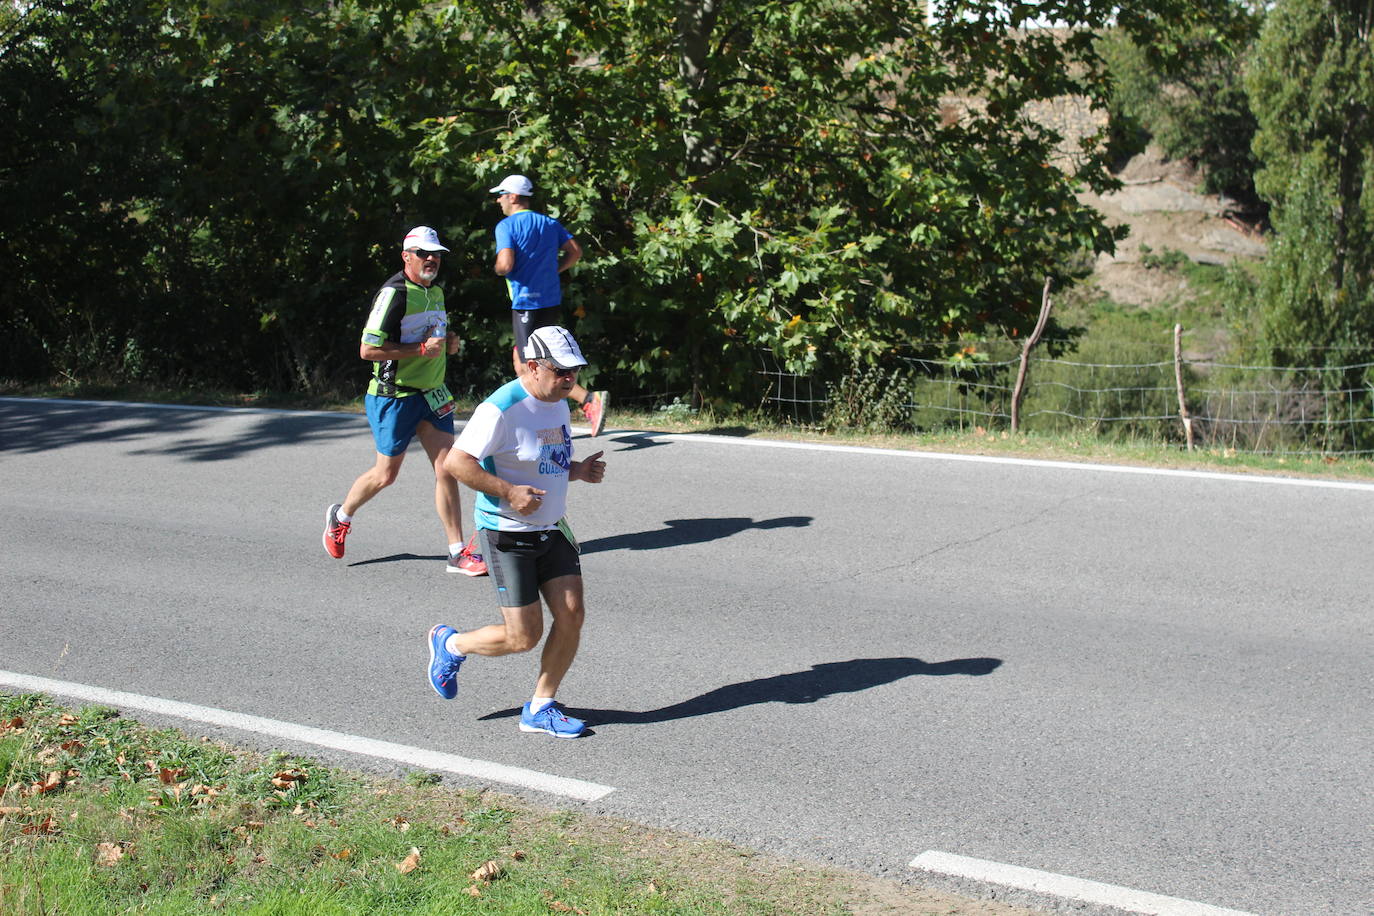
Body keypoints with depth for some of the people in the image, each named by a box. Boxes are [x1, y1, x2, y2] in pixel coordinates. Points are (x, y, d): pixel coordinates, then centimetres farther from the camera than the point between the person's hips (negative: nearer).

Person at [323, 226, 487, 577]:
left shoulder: (436, 291, 11)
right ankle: (341, 516, 34)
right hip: (394, 396, -7)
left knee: (447, 468, -2)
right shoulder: (394, 293, -16)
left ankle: (458, 553, 1)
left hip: (432, 393, 7)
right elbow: (368, 349, -21)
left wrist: (449, 342, 5)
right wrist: (421, 349, -23)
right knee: (386, 475, 6)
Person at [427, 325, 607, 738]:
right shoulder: (501, 409, -20)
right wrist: (509, 492, -25)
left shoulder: (558, 403, 8)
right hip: (508, 535, -8)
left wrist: (579, 470, 2)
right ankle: (451, 645, 24)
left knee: (571, 615, -2)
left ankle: (540, 708, 14)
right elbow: (456, 461, -20)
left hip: (552, 530, 8)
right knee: (523, 636, -4)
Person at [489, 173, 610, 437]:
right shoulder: (550, 223, 12)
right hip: (552, 301, 8)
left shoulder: (506, 226, -9)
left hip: (526, 304, -8)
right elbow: (575, 251, 8)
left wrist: (498, 269, 2)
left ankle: (589, 399, -26)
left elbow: (505, 265, -21)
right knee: (521, 357, 21)